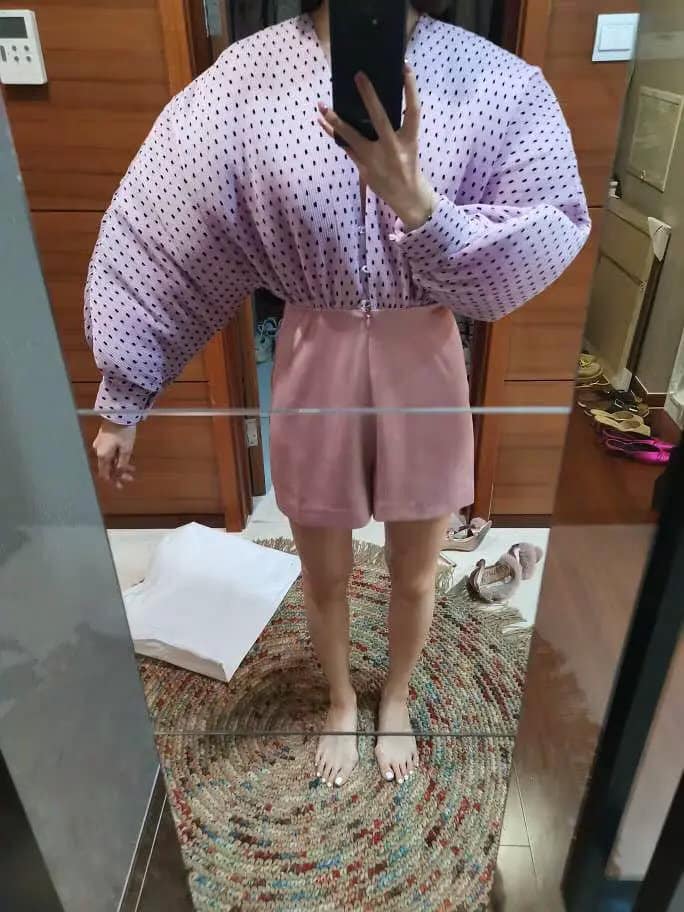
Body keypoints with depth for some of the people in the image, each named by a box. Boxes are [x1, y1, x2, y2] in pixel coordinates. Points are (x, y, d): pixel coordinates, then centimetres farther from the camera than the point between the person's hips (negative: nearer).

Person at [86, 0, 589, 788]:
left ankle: (396, 699, 53)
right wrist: (122, 398, -2)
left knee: (414, 575, 20)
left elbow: (544, 248, -12)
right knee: (324, 575, 19)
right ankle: (341, 702, 52)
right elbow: (155, 239, -4)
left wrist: (413, 201, -30)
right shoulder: (247, 80, -9)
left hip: (424, 369, 1)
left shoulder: (492, 83, -8)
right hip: (316, 371, 0)